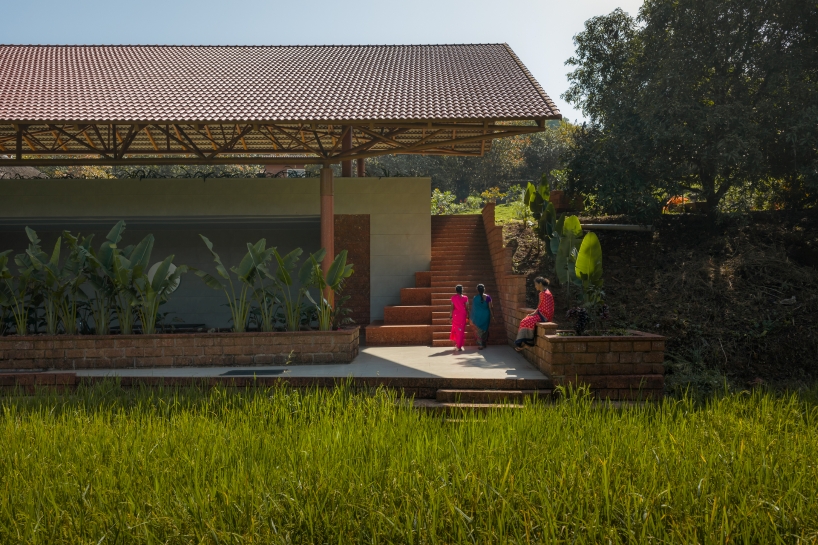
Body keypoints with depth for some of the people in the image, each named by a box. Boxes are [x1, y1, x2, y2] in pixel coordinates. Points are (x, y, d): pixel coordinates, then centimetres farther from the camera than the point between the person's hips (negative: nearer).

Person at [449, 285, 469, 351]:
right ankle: (459, 346, 5)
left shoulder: (453, 297, -4)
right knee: (461, 330, 6)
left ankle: (456, 344, 22)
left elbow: (452, 308, -4)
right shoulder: (465, 298, -7)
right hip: (462, 315, -2)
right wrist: (468, 316, 5)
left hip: (455, 315, 2)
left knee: (455, 329, 18)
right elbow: (467, 308, -5)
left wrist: (450, 316, 2)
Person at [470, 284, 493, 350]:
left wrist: (472, 318, 6)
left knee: (479, 331, 7)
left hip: (478, 316, -1)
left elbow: (473, 308, -3)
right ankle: (484, 344, 26)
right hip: (486, 315, 1)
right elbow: (490, 308, -5)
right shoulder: (487, 297, -8)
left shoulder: (475, 298, -8)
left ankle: (480, 345, 5)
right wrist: (492, 316, 7)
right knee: (485, 330, 17)